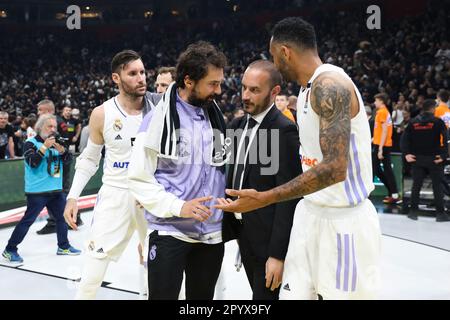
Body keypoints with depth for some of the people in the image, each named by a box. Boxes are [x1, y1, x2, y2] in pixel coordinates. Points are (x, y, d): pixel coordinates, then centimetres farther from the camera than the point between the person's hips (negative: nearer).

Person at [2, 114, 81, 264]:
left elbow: (67, 158, 4)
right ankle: (10, 250, 5)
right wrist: (45, 147, -24)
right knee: (28, 220, -5)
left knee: (62, 217, 13)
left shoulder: (55, 142, 12)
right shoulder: (31, 143, -8)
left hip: (56, 189, 7)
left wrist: (61, 149, -15)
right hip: (37, 191, -7)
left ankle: (63, 246, 27)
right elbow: (32, 162, -20)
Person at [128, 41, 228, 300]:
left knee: (203, 296, 14)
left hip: (211, 235, 5)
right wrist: (178, 207, -20)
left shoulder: (216, 118, 8)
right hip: (170, 232, -5)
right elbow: (139, 178, -10)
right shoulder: (160, 118, -9)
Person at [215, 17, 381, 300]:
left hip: (344, 221, -9)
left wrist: (265, 199, -26)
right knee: (294, 293, 11)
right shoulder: (309, 88, 12)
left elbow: (334, 169, -28)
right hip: (311, 212, 9)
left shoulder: (330, 85, -20)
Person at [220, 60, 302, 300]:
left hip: (269, 240, -7)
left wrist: (278, 254, -21)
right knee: (258, 295, 19)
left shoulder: (284, 130, -16)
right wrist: (232, 228, 10)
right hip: (245, 235, 8)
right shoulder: (239, 125, 8)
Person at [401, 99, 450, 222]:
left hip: (417, 159, 3)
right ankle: (440, 213, 5)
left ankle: (413, 211, 11)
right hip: (434, 159, -3)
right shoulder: (438, 122, -6)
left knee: (416, 185, 9)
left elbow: (404, 138, 0)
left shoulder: (413, 122, 5)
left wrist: (406, 153, -1)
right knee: (437, 186, 4)